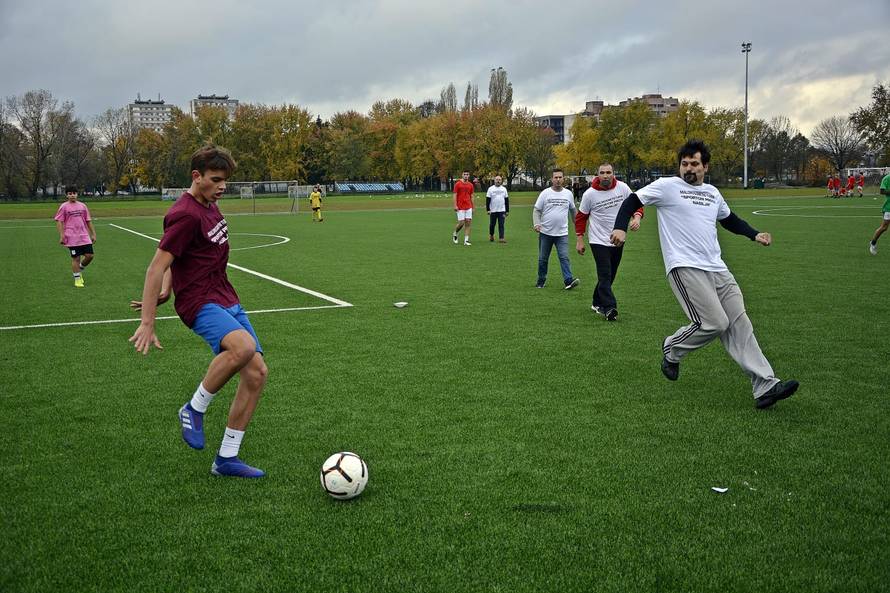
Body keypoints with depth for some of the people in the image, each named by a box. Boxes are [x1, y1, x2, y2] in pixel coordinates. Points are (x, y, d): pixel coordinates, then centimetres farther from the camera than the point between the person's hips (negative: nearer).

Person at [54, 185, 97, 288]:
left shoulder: (82, 206, 10)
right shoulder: (64, 207, -2)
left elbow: (88, 221, 16)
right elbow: (59, 222, -4)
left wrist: (93, 234, 12)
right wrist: (62, 236, -12)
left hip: (84, 237, 4)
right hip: (72, 238, -4)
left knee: (89, 255, 0)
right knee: (76, 258, -2)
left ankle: (79, 270, 27)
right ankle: (77, 279, 10)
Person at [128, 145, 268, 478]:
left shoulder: (210, 206, 14)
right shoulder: (185, 214, -15)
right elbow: (157, 267, -18)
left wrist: (164, 292, 23)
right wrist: (147, 324, -20)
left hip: (227, 301, 9)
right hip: (200, 304, -9)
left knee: (256, 372, -1)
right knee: (244, 346, -36)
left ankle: (226, 460, 10)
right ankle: (194, 409, -10)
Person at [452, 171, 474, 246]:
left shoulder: (471, 185, 10)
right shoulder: (458, 184, -2)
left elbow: (471, 197, 15)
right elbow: (455, 195, -3)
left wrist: (473, 207, 12)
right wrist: (455, 206, -11)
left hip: (468, 207, 4)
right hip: (460, 207, -4)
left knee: (468, 222, -3)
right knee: (461, 223, -6)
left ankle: (466, 240, 0)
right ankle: (454, 233, 24)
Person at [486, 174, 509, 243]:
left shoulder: (504, 189, 10)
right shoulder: (491, 189, 1)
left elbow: (507, 200, 13)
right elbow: (487, 200, -2)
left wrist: (507, 211, 8)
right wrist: (488, 209, -10)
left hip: (502, 210, 1)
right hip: (493, 211, -1)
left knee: (501, 225, -5)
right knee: (492, 224, 8)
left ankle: (501, 238, -7)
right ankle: (491, 235, 31)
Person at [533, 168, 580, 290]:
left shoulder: (568, 194, 6)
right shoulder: (545, 193, -1)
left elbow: (572, 210, 20)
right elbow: (536, 210, -1)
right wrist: (536, 224, -16)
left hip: (562, 233, 0)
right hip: (545, 233, 0)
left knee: (564, 257, -12)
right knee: (543, 259, 8)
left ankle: (568, 281, -19)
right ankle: (541, 281, 20)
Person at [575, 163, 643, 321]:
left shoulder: (622, 188, -5)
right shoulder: (590, 194, -11)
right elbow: (581, 216, 0)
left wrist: (636, 217, -17)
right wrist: (580, 240, -1)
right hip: (599, 241, -4)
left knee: (610, 275, 14)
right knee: (605, 275, -14)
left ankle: (598, 303, 29)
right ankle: (609, 308, -18)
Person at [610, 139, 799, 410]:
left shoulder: (713, 193, 20)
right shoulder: (667, 186, 2)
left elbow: (730, 219, 36)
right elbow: (632, 201, 3)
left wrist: (754, 234, 21)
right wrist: (620, 227, -14)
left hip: (717, 270, 7)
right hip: (685, 268, -7)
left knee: (740, 324, -1)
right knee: (715, 323, -18)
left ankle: (765, 387, -1)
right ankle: (672, 349, 11)